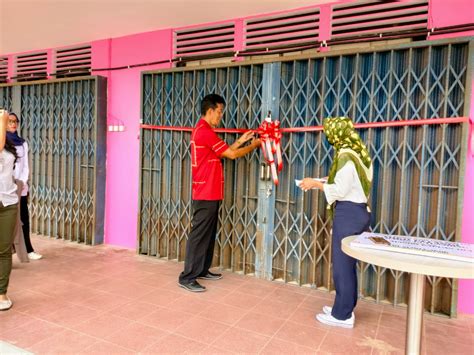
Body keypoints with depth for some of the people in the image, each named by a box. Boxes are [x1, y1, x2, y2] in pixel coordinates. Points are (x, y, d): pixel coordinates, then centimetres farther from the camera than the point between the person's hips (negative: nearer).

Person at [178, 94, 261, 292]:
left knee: (208, 233, 16)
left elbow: (222, 153, 19)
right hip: (206, 193, -10)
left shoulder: (202, 130, 16)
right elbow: (231, 154, -13)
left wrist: (241, 141, 16)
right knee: (199, 235, -5)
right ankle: (187, 277, 3)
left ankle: (202, 270, 27)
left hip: (209, 192, 10)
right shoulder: (205, 132, -16)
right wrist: (254, 145, 1)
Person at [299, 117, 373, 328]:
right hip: (359, 211, 10)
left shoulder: (346, 156, -16)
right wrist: (320, 184, 13)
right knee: (348, 263, 16)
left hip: (348, 213, -10)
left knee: (342, 264, -1)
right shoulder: (359, 153, 13)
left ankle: (342, 315, 10)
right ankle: (345, 308, 28)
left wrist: (316, 183, -8)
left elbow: (340, 190, -19)